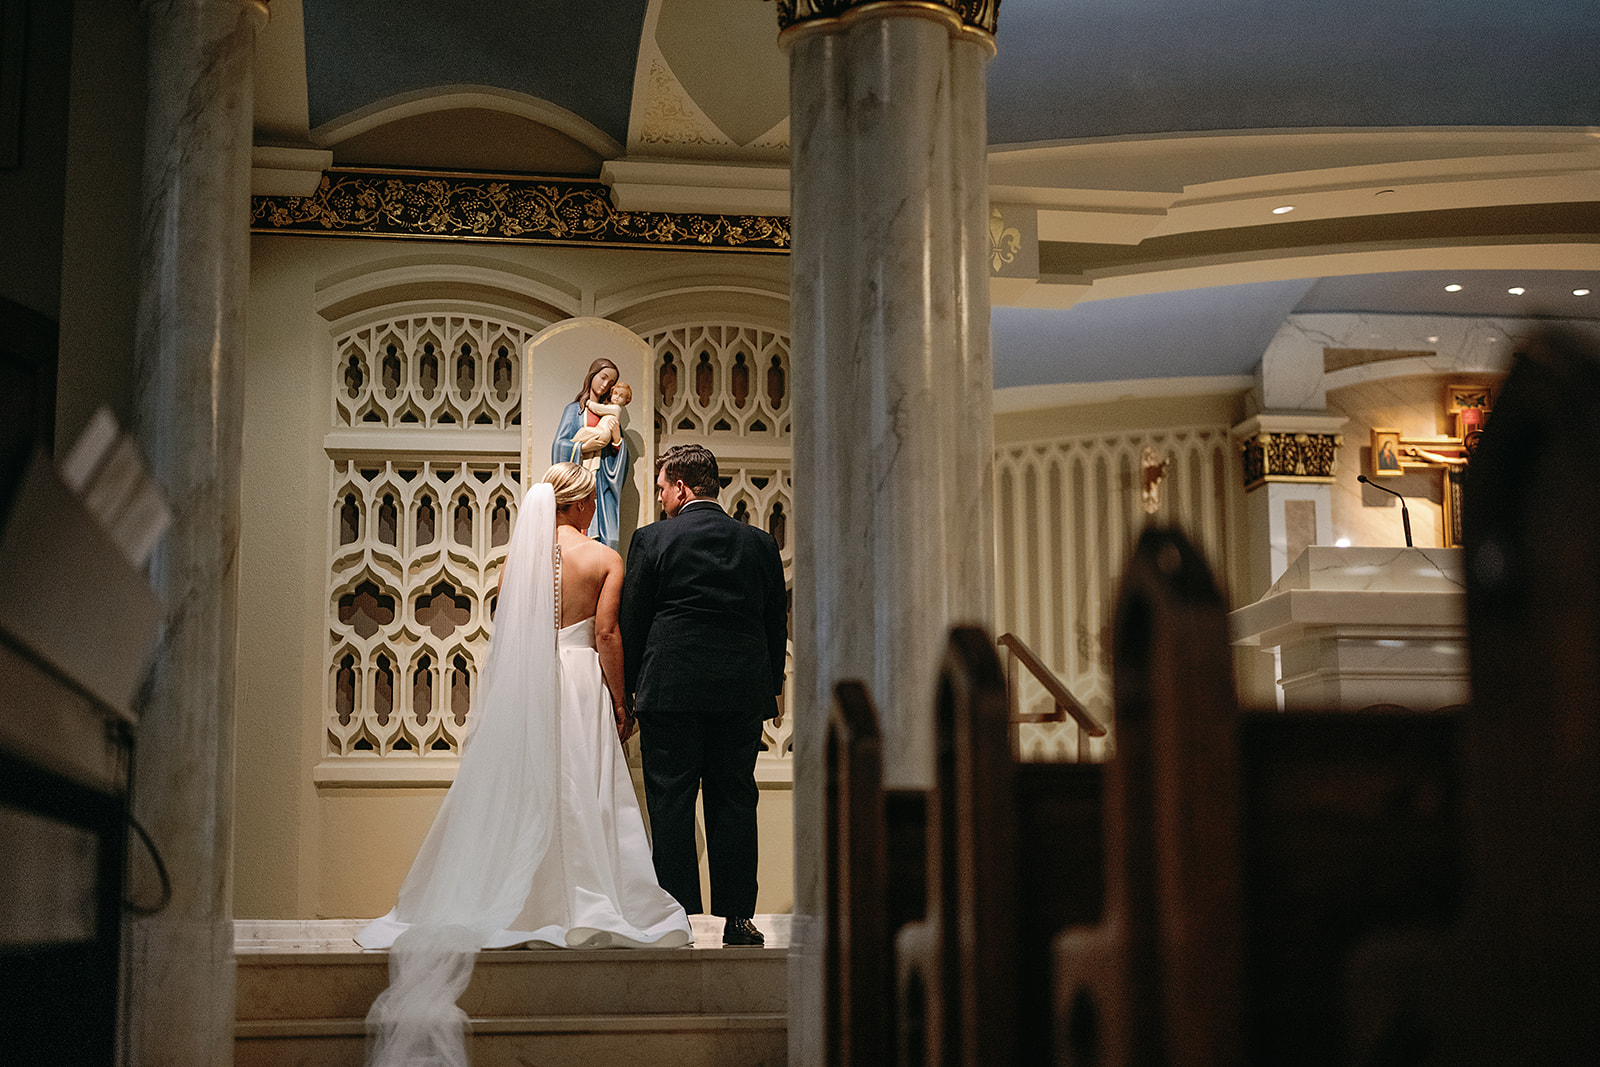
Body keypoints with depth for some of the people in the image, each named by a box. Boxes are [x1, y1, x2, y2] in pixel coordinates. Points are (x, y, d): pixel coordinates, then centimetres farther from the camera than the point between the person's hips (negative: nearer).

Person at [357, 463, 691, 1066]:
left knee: (515, 793, 7)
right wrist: (619, 701, -2)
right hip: (579, 682, -2)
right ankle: (583, 905, 2)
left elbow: (504, 629, 5)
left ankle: (509, 903, 7)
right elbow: (606, 634, -8)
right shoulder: (604, 559, -3)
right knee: (581, 793, 2)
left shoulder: (517, 555, 5)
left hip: (521, 686, 3)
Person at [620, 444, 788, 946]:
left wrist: (626, 688, 8)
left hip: (671, 691, -3)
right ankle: (738, 918, 9)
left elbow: (630, 622, -1)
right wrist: (773, 687, 20)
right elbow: (777, 622, 11)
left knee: (671, 807, 2)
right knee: (734, 803, 8)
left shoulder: (652, 540, -3)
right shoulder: (760, 543, 7)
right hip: (742, 693, 3)